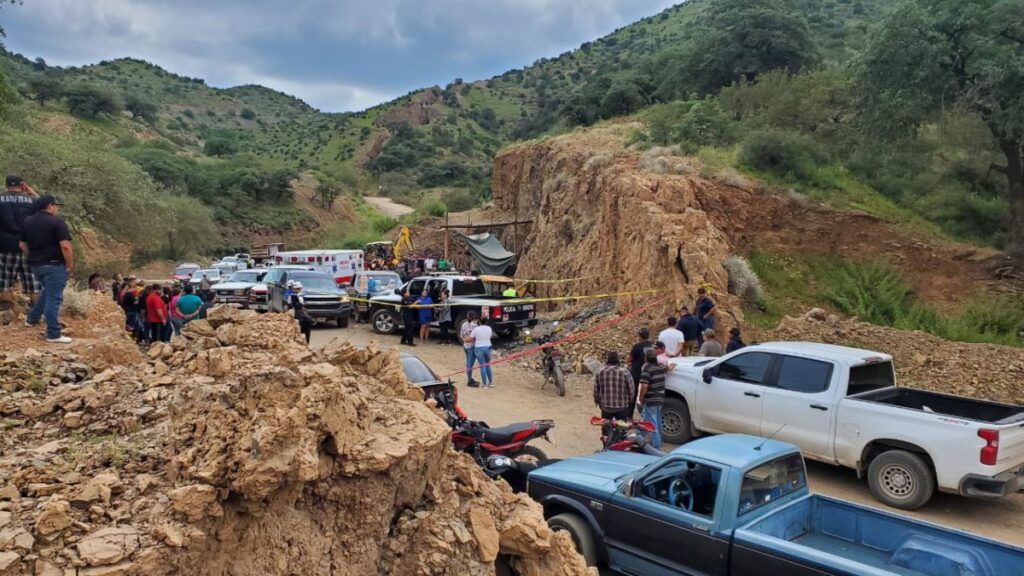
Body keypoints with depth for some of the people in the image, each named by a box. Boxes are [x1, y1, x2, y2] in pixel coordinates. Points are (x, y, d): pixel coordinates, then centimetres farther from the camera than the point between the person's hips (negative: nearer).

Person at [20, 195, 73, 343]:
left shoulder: (27, 222, 10)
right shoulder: (57, 221, -13)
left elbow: (23, 245, 15)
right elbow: (65, 246, -19)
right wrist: (70, 265, -10)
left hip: (35, 265, 8)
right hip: (54, 264, -8)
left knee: (48, 292, 29)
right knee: (54, 298, -5)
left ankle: (32, 319, 35)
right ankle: (53, 335, -3)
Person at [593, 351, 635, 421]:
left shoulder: (599, 372, -3)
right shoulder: (625, 372, -9)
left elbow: (596, 391, 3)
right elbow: (631, 390, -3)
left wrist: (599, 403, 18)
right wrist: (628, 402, 14)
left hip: (606, 408, 2)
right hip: (622, 407, -2)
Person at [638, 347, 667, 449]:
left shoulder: (647, 369, -18)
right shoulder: (661, 366, 4)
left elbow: (644, 386, -24)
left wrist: (640, 399, -13)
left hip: (650, 401, -7)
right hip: (660, 399, 7)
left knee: (652, 423, 0)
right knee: (658, 421, 20)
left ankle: (656, 444, 3)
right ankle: (658, 442, 31)